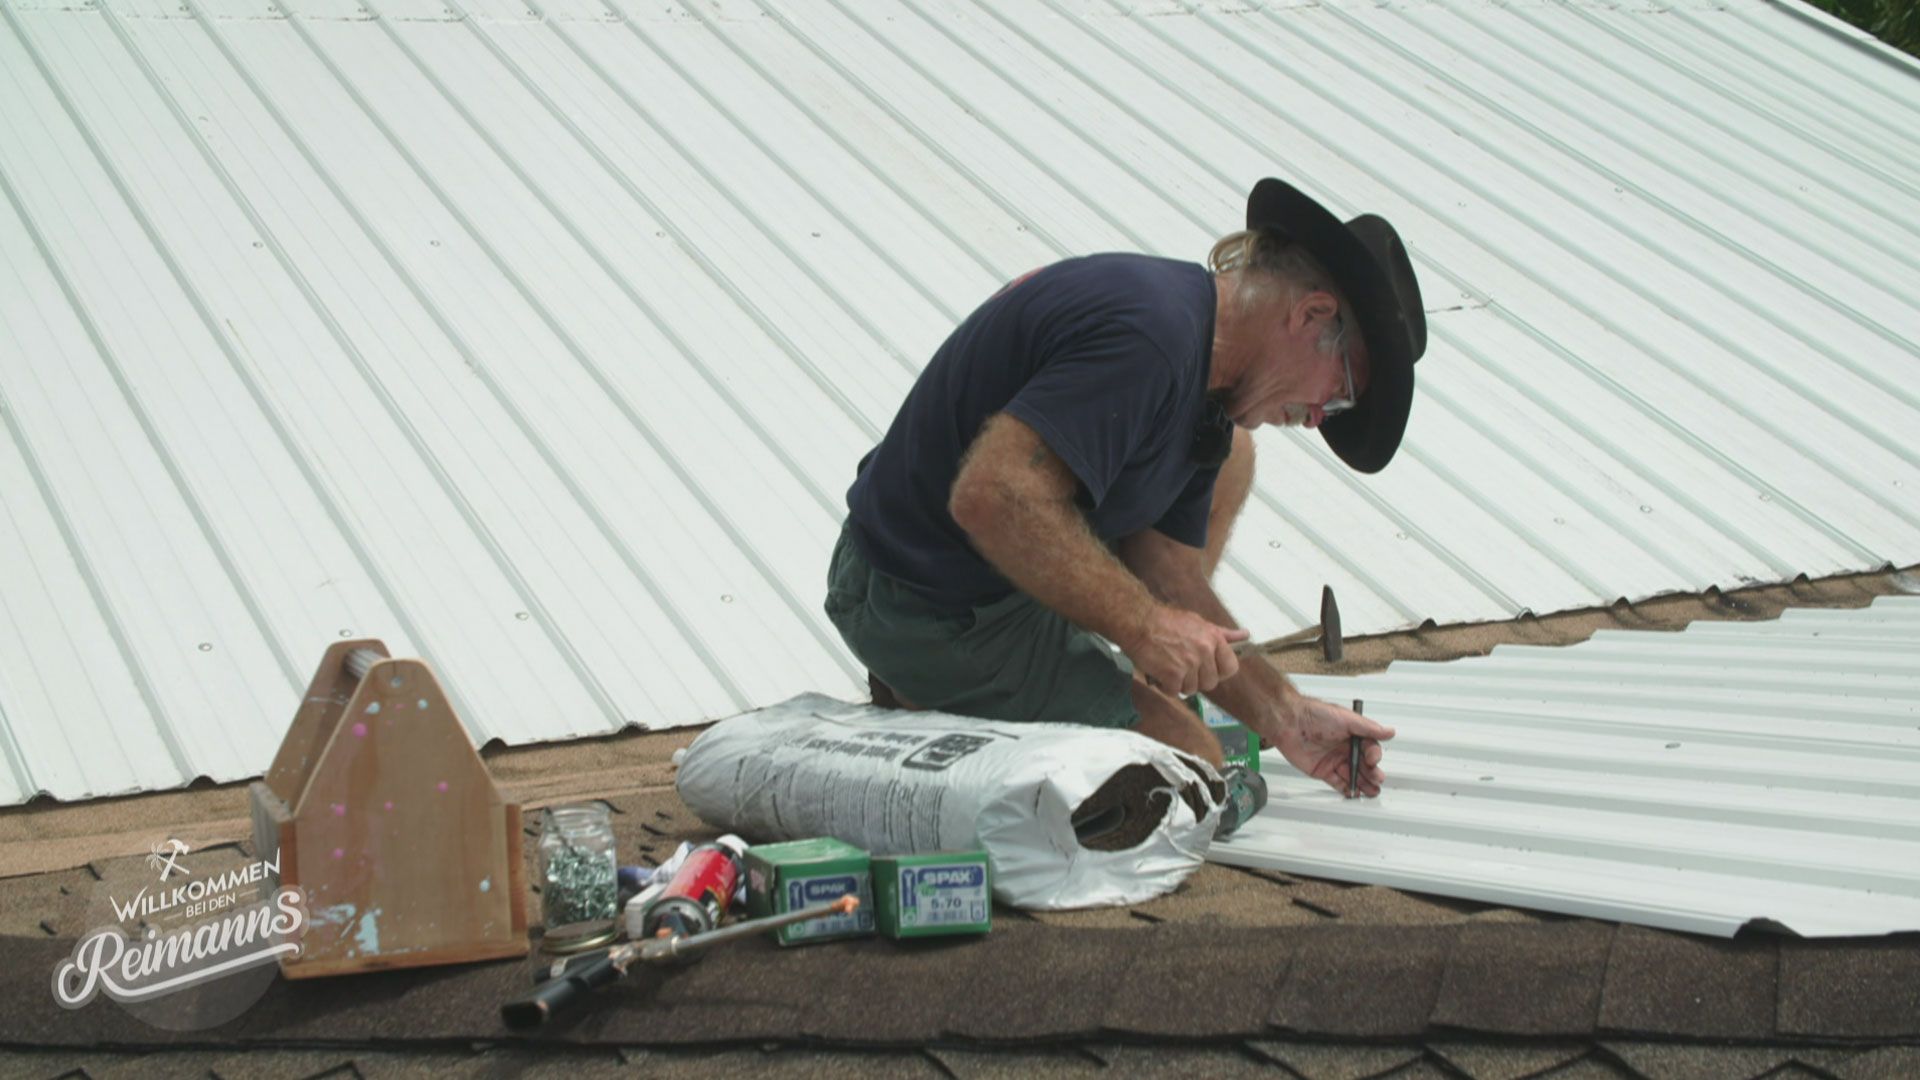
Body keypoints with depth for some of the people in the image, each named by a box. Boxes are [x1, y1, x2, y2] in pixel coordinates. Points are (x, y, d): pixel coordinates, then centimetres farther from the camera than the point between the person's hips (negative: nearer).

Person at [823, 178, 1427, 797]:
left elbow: (1169, 577, 8)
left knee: (1222, 453, 17)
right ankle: (934, 711, 2)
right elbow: (992, 498, -36)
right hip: (939, 622, -10)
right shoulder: (1149, 334, -27)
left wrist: (1281, 714, -1)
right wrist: (1140, 625, -27)